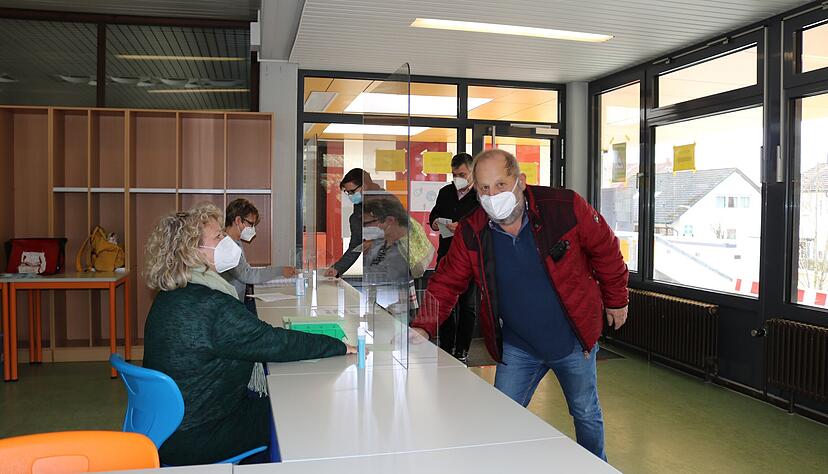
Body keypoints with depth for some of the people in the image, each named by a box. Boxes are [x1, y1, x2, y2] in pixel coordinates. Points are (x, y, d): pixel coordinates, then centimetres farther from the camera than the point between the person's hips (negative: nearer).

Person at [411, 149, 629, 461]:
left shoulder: (565, 207, -20)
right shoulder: (471, 233, -12)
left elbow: (606, 251, -5)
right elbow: (447, 282, -5)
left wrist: (616, 301, 5)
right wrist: (422, 327, -20)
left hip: (575, 340, -1)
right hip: (517, 349, 1)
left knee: (587, 415, 18)